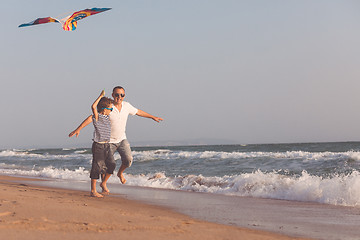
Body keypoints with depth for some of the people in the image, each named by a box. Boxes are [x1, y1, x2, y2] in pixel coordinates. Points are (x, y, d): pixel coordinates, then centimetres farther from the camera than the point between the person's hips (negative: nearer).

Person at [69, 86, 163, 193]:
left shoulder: (126, 106, -3)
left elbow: (138, 112, 15)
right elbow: (91, 118, -23)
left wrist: (153, 117, 25)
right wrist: (78, 129, -31)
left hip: (122, 139, 4)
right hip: (109, 141, -4)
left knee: (128, 159, -16)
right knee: (110, 164, -8)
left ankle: (120, 173, 17)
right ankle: (103, 183, 19)